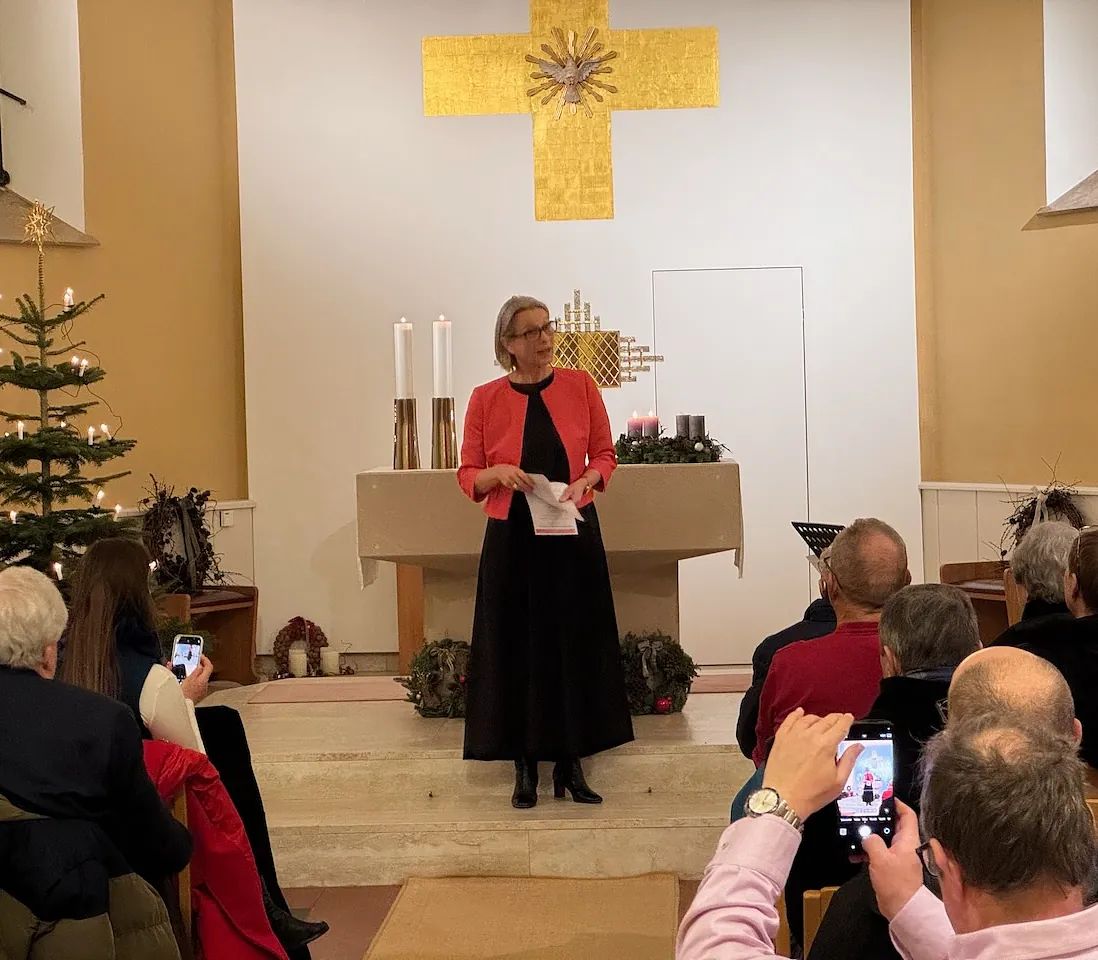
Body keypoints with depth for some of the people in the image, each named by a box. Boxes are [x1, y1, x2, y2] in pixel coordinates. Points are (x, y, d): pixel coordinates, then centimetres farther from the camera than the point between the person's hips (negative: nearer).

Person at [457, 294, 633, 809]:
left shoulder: (580, 386, 2)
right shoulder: (486, 399, -1)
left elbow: (605, 454, 7)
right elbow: (468, 476, 2)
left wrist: (587, 480, -13)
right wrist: (499, 474, -17)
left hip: (573, 535, 1)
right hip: (512, 539, -1)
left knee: (574, 644, 5)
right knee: (517, 647, 3)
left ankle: (569, 764, 17)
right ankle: (525, 767, 15)